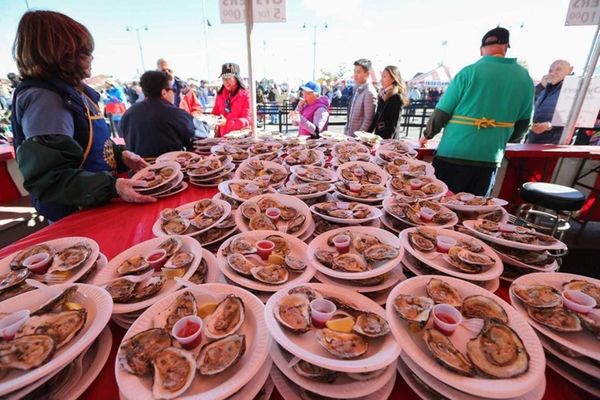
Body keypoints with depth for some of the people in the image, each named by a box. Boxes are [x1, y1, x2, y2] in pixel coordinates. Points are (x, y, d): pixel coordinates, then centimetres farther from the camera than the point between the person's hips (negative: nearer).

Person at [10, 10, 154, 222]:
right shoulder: (43, 97, -19)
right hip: (78, 219, -9)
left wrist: (120, 155, 2)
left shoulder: (73, 91, 10)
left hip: (99, 208, 9)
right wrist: (111, 186, -36)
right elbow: (46, 178, -27)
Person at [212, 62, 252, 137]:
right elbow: (215, 114, 22)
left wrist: (227, 122, -22)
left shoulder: (245, 95, -2)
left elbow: (247, 120, -9)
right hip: (222, 135, 4)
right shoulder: (220, 94, 14)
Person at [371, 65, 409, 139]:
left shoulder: (397, 98, -9)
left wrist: (387, 140, -19)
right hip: (378, 135, 7)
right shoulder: (382, 95, 13)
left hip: (387, 138, -7)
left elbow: (393, 123, -14)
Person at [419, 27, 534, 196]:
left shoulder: (469, 72, -6)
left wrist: (427, 135, 12)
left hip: (453, 155, -4)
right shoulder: (525, 78, 8)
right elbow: (523, 122, 15)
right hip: (489, 159, 4)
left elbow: (442, 112, -4)